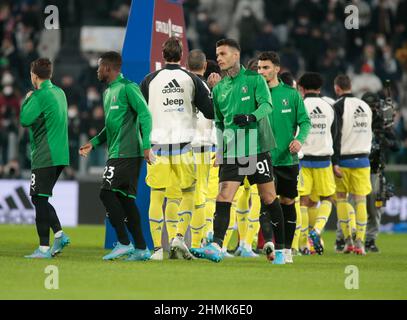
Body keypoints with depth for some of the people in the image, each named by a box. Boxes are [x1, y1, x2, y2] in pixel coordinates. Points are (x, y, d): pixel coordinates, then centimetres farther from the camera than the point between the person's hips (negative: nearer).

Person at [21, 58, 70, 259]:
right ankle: (59, 234, 7)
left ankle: (44, 248, -7)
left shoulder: (40, 95, -13)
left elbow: (25, 120, -18)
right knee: (40, 199, 16)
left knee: (39, 199, -5)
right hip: (60, 155, 9)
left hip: (45, 157, -9)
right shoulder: (60, 93, 14)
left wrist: (27, 100, -1)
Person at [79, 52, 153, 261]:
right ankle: (140, 248, 7)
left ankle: (124, 243, -10)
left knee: (107, 193, -12)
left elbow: (145, 115, -15)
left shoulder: (128, 88, -9)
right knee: (125, 198, 6)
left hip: (127, 153, -9)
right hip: (115, 154, 9)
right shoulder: (108, 92, 21)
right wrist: (93, 143, 20)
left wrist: (146, 145, -22)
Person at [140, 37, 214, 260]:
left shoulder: (149, 80, 2)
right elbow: (210, 112, 3)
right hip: (183, 144, 0)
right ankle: (180, 237, -2)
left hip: (157, 144, 0)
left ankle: (157, 248, 0)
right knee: (189, 193, 14)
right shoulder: (192, 80, 1)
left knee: (156, 196, 4)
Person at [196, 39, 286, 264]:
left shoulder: (254, 79, 0)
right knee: (223, 198, -11)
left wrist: (251, 116, -33)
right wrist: (220, 148, 15)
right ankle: (216, 246, -20)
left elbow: (267, 105, -15)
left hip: (257, 149, -4)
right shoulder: (218, 89, 14)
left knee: (268, 199, 0)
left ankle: (278, 248, 11)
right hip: (230, 153, 4)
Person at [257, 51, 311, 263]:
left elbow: (305, 121, 4)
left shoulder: (291, 94, 3)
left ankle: (287, 248, 14)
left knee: (288, 202, 6)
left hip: (288, 158, 1)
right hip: (265, 158, -1)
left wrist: (299, 139, -14)